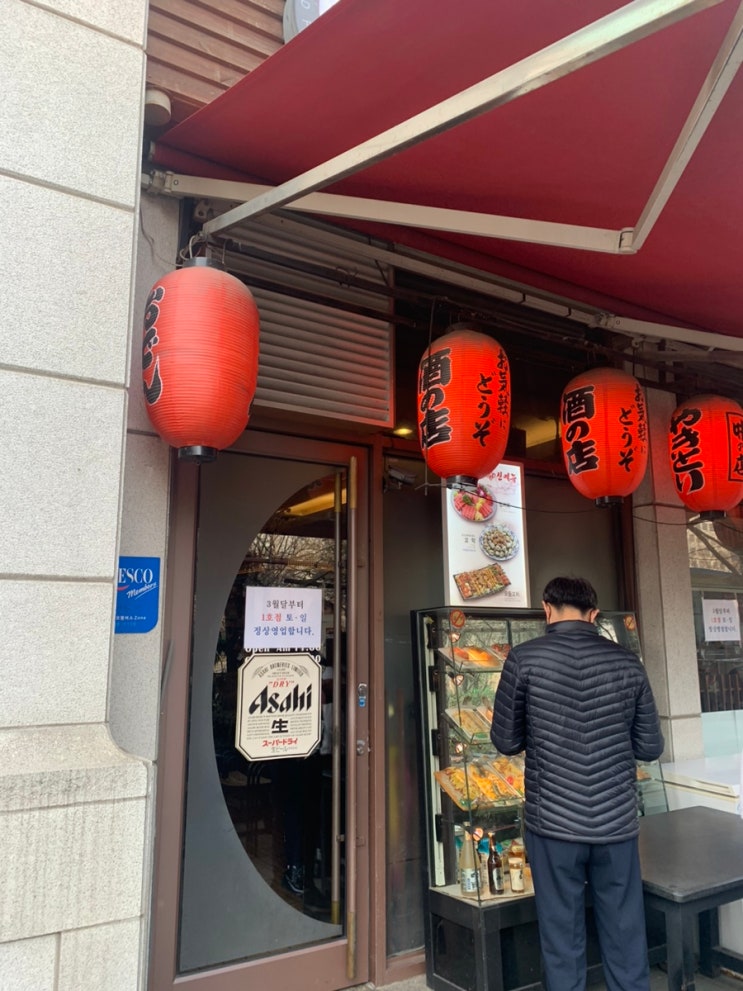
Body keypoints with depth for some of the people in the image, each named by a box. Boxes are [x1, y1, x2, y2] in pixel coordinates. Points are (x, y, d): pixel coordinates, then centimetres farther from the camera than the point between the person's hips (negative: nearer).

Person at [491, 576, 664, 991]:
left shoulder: (525, 658, -10)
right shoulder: (628, 661, -3)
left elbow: (506, 741, -3)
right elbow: (651, 747, 4)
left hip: (554, 824, -2)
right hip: (617, 823, 2)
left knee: (563, 939, 13)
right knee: (626, 937, 16)